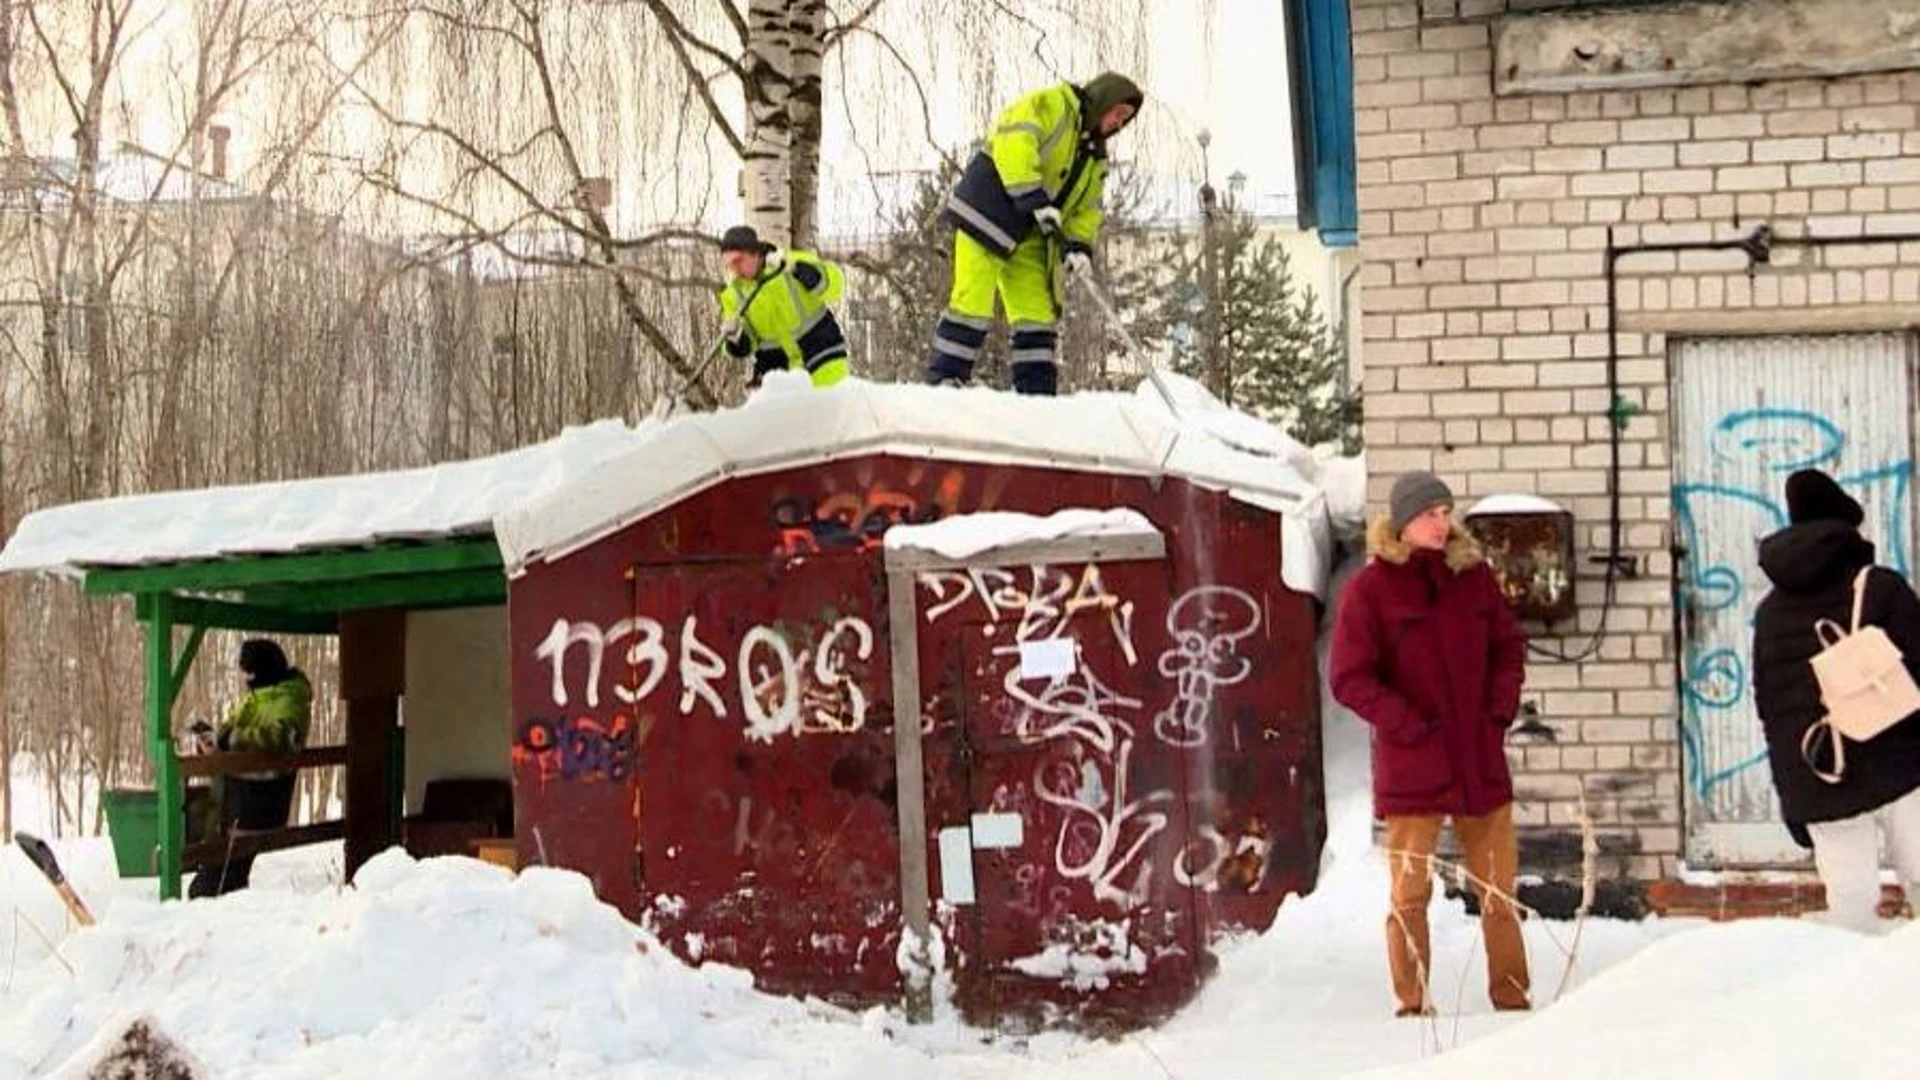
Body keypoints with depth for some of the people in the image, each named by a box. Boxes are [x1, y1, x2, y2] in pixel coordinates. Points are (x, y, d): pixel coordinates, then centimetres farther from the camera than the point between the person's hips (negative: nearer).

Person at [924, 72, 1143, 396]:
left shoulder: (1095, 157, 20)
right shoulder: (1050, 104, -6)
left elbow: (1087, 208, 16)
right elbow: (1014, 144, -20)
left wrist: (1079, 244, -4)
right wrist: (1037, 201, -26)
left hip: (1031, 235, 9)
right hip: (989, 214, -9)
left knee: (1039, 312, 4)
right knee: (974, 301, -13)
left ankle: (1037, 391, 7)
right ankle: (944, 378, -10)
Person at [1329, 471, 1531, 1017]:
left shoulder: (1472, 574, 8)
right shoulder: (1370, 587, -5)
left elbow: (1509, 645, 18)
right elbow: (1349, 678, -7)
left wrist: (1501, 709, 3)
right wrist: (1409, 726, -13)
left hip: (1480, 756, 4)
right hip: (1411, 764, -4)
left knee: (1499, 886, 9)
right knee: (1410, 890, 0)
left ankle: (1511, 997, 21)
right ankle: (1413, 1004, 9)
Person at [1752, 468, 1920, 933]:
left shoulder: (1769, 610, 12)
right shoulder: (1880, 587, -3)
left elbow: (1767, 705, 12)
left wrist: (1791, 795, 15)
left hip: (1816, 781, 3)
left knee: (1848, 901, 3)